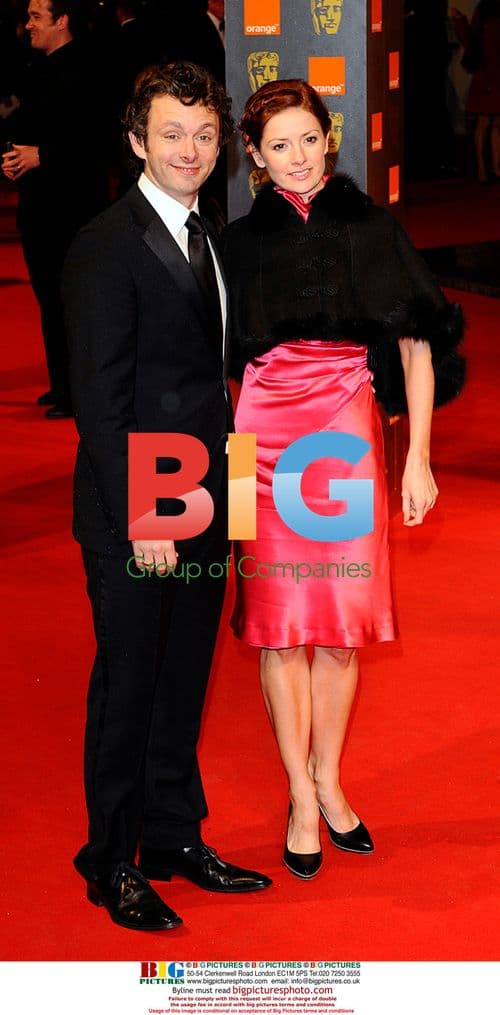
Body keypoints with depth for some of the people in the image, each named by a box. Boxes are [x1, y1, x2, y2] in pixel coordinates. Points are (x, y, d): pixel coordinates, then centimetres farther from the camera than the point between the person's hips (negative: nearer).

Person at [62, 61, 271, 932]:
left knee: (184, 682, 16)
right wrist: (139, 517, -19)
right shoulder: (107, 248, -13)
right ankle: (113, 864, 18)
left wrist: (224, 486, 10)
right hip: (132, 518, -7)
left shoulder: (204, 237, 12)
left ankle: (174, 838, 30)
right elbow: (99, 399, -16)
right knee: (127, 689, 4)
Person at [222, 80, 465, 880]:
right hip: (266, 440, 0)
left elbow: (417, 347, 2)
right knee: (280, 622, 2)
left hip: (348, 437, 0)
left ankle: (328, 781, 22)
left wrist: (418, 459, -4)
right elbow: (215, 357, 8)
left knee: (342, 623, 4)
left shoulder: (370, 230, 3)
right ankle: (301, 798, 13)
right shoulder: (241, 242, 5)